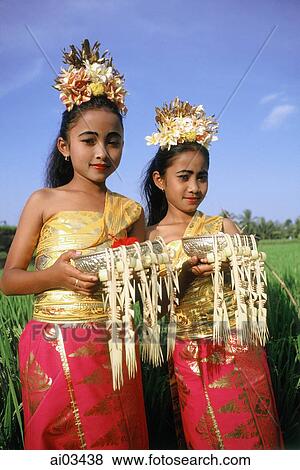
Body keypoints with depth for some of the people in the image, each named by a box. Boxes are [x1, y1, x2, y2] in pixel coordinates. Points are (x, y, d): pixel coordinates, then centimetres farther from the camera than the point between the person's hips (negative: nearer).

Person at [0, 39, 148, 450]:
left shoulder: (130, 211, 6)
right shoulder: (43, 201, 1)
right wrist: (55, 277, -19)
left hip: (114, 350, 2)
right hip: (52, 351, -1)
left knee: (118, 442, 10)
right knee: (57, 444, 12)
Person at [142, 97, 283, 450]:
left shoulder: (221, 226, -1)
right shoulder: (147, 238, -1)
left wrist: (227, 266, -23)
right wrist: (187, 274, -21)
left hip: (238, 351, 0)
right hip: (190, 359, 0)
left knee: (251, 435, 10)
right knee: (204, 440, 13)